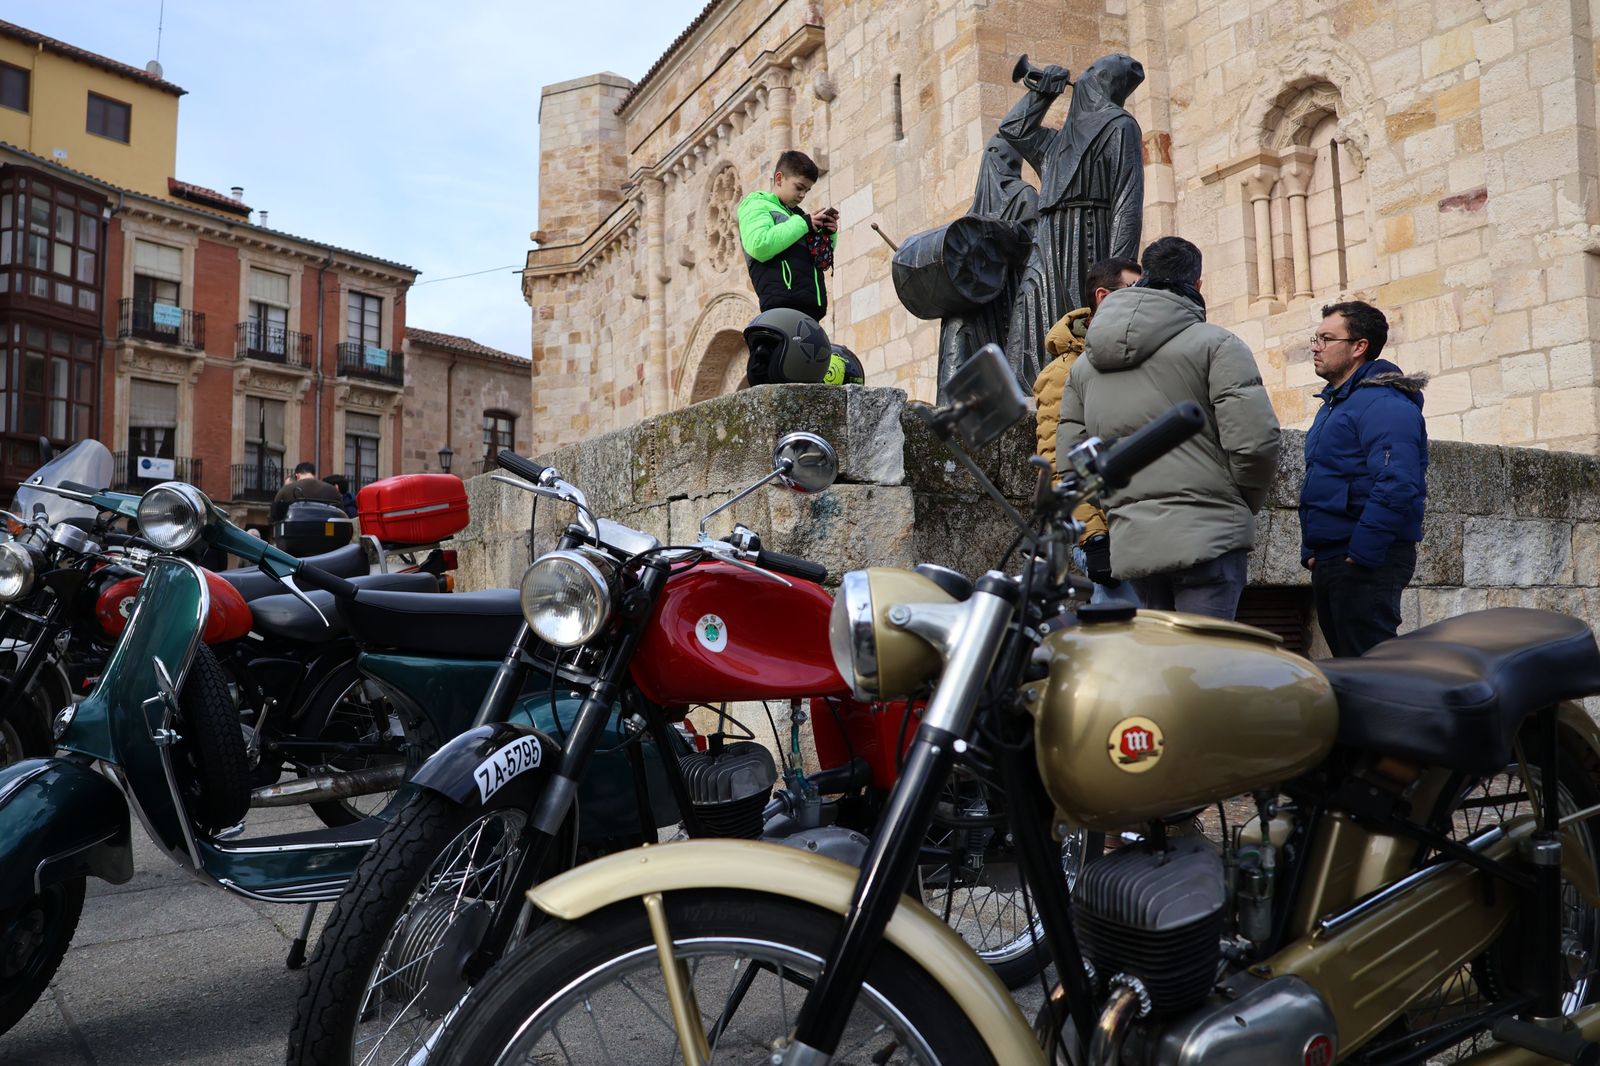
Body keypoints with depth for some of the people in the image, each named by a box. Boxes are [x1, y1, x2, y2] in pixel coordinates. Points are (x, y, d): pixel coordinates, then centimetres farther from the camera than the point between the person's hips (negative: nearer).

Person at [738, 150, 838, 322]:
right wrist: (803, 223, -9)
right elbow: (759, 247, -16)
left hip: (810, 307, 9)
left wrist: (829, 234, 12)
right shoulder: (756, 205, 6)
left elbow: (822, 260, 32)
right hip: (784, 305, -8)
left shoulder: (796, 214, 28)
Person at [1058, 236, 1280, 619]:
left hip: (1131, 546, 5)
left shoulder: (1083, 365, 15)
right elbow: (1255, 442, -10)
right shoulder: (1215, 344, -2)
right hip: (1207, 538, -5)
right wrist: (1243, 506, 8)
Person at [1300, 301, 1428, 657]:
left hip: (1368, 562, -10)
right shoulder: (1333, 404, 19)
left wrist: (1360, 554, -23)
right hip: (1330, 561, 10)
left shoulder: (1383, 403, -13)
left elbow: (1396, 487, -24)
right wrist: (1311, 550, 15)